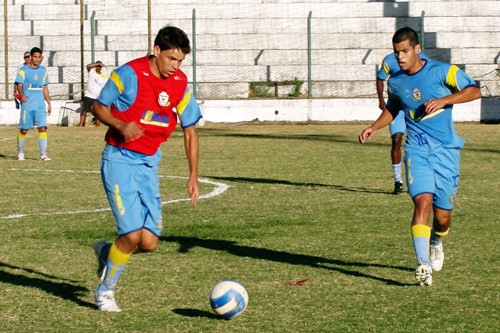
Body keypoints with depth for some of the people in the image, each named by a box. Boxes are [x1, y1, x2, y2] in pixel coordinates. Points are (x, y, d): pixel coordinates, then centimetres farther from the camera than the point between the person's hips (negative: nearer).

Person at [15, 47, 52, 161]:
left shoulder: (43, 70, 11)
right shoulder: (23, 70, -2)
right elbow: (19, 84, -13)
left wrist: (49, 103, 15)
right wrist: (21, 95, -32)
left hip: (40, 105, 3)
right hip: (27, 104, -3)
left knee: (42, 128, -8)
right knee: (24, 130, 3)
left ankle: (43, 154, -8)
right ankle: (20, 153, 19)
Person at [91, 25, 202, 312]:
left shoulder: (180, 84, 2)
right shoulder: (129, 74, -12)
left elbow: (190, 130, 9)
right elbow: (99, 107, -2)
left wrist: (194, 175, 3)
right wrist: (121, 126, -22)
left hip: (149, 164, 5)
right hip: (120, 160, -5)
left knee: (149, 243, -5)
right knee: (132, 234, -15)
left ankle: (107, 253, 27)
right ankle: (106, 291, 8)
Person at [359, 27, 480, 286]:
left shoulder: (442, 71, -5)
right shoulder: (395, 82, 7)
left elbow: (474, 91, -10)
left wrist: (443, 100, -23)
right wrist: (374, 128, 10)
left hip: (446, 150, -1)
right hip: (417, 150, 1)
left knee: (442, 215, 3)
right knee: (423, 201, -23)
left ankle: (436, 243, 39)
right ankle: (423, 264, -28)